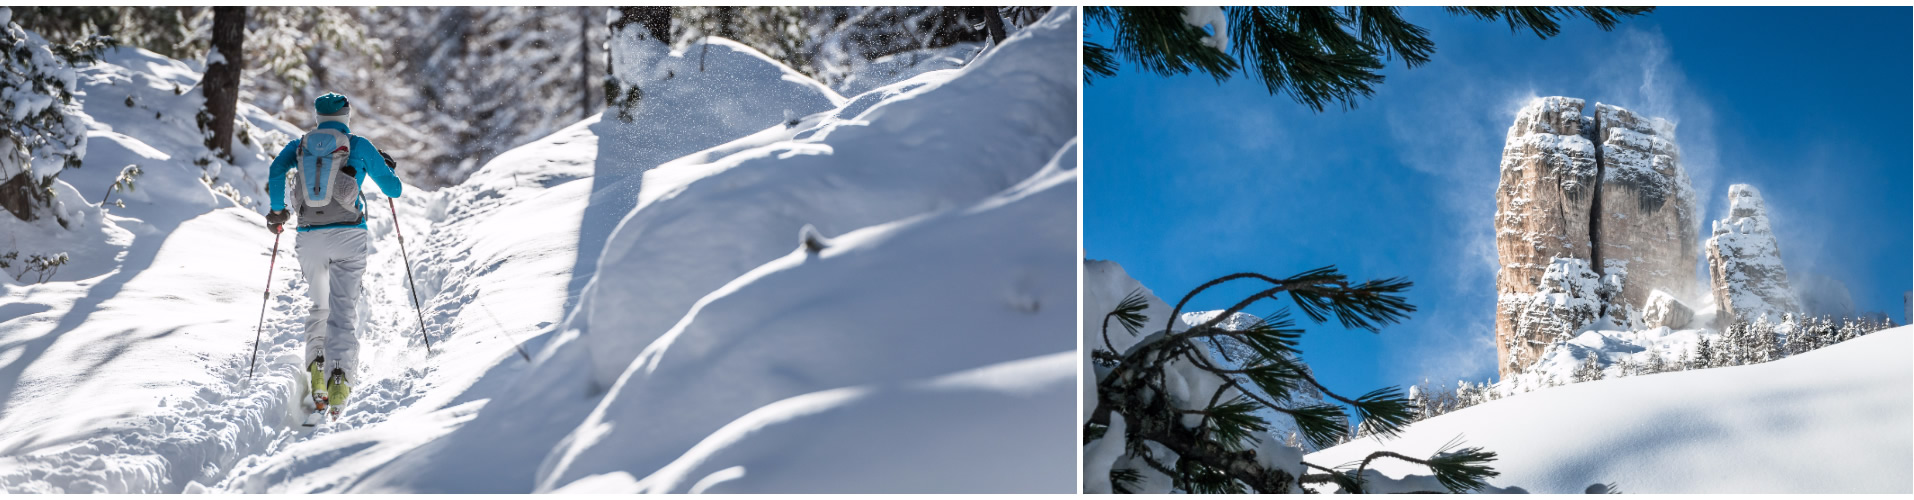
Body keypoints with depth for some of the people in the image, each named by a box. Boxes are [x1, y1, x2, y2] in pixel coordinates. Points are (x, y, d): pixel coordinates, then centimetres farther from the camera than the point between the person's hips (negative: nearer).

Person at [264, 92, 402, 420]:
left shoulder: (299, 145, 12)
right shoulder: (359, 145, 5)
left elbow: (275, 173, -6)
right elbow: (393, 189, 9)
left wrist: (278, 211, 9)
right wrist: (386, 168, 30)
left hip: (311, 237, 2)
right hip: (349, 234, -2)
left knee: (319, 306, 19)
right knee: (344, 307, -7)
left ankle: (316, 362, -3)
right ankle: (340, 373, -27)